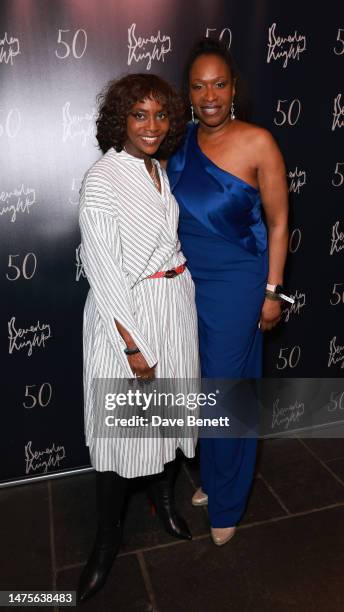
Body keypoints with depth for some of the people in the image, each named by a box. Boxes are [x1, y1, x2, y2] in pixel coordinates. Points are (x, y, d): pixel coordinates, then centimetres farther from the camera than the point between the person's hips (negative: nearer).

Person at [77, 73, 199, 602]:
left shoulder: (160, 171, 10)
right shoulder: (102, 181, -14)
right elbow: (104, 271, -17)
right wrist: (132, 346, -17)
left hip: (176, 304, 7)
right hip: (126, 315, -7)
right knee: (120, 425, 4)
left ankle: (163, 494, 44)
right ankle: (107, 539, 26)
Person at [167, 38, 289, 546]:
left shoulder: (258, 143, -10)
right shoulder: (181, 142, 3)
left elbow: (278, 222, -6)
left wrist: (272, 291, -8)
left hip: (236, 284, -5)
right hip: (186, 280, 5)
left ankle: (226, 503, 29)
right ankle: (209, 476, 41)